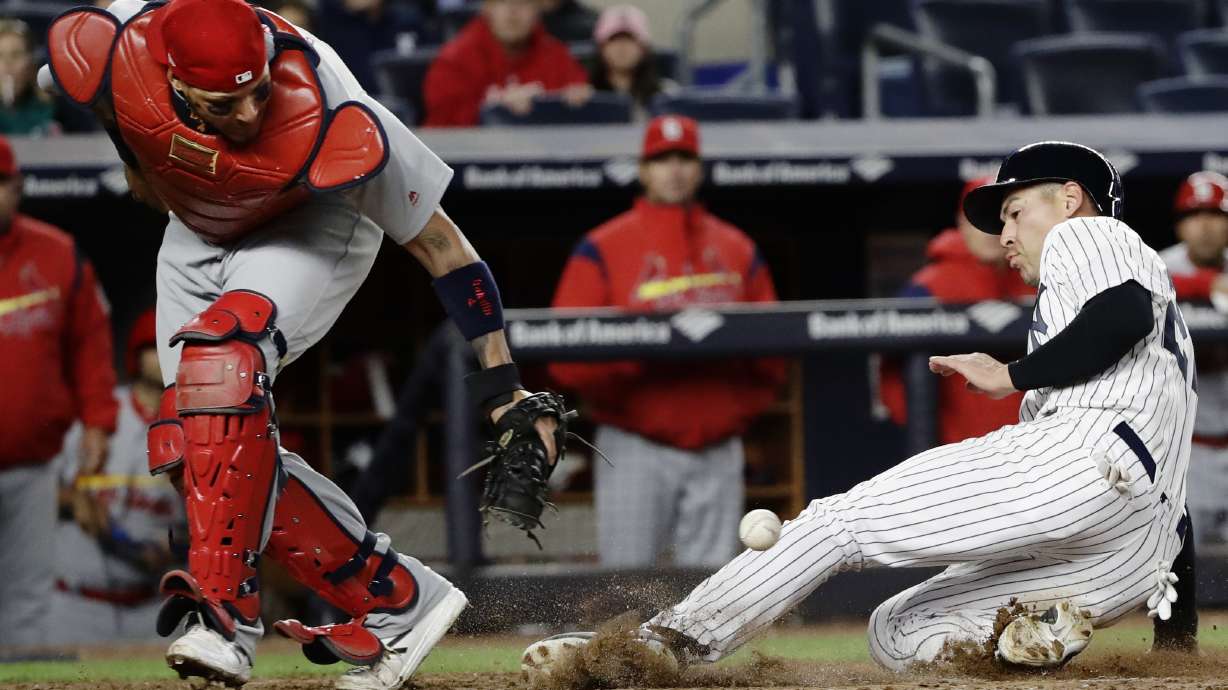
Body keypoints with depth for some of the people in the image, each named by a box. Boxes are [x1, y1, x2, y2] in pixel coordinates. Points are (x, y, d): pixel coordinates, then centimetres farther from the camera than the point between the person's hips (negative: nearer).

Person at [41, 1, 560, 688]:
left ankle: (227, 611, -35)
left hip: (315, 228, -5)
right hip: (197, 235, 5)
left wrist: (502, 382, -27)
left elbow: (436, 240, -28)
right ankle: (399, 603, 4)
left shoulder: (331, 121, -40)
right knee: (189, 446, -6)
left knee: (221, 350, -34)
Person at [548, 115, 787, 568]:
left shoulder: (738, 250, 14)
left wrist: (741, 345, -6)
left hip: (718, 456, 4)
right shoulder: (602, 250, 1)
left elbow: (773, 364, 14)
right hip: (636, 451, -4)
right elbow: (568, 360, -7)